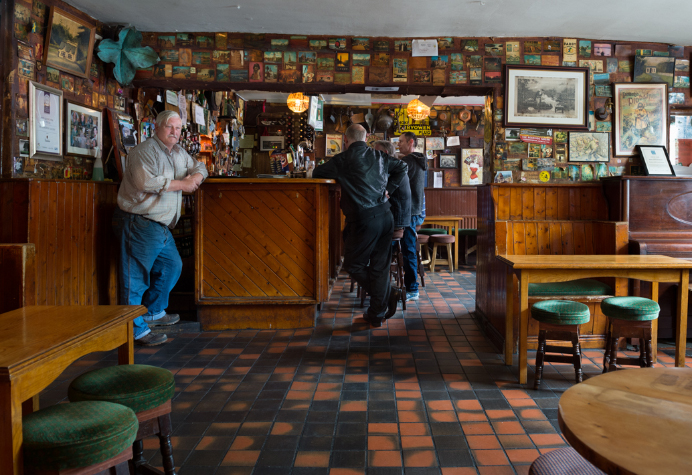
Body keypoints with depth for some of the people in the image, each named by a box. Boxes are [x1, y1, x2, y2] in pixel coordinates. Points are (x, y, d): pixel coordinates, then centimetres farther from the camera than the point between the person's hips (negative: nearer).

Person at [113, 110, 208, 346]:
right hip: (138, 223, -10)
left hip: (160, 225, 10)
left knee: (171, 266, 19)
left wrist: (195, 177, -3)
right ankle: (136, 330, 0)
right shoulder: (144, 151, -13)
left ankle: (154, 312, 35)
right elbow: (146, 182, -27)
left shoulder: (179, 152, 15)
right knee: (136, 276, -5)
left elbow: (199, 167, 23)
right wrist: (181, 184, -16)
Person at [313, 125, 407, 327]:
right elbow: (401, 167, 26)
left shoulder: (343, 160, -5)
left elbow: (317, 173, 7)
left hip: (364, 220, -6)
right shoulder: (380, 157, 11)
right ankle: (377, 314, 16)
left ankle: (388, 294, 6)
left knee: (353, 265, 10)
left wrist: (338, 178, 23)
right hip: (385, 217, 6)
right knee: (380, 266, 11)